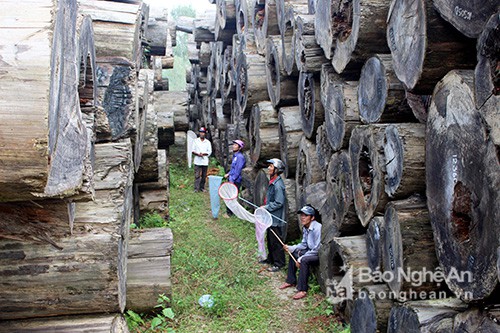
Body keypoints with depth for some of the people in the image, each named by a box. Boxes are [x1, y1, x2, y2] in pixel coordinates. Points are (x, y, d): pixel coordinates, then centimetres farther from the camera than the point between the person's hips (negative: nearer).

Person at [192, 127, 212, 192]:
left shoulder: (208, 142, 7)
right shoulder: (196, 141, 7)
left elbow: (210, 152, 4)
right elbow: (193, 150, 5)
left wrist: (203, 154, -13)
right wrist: (197, 154, -14)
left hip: (205, 161, 1)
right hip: (197, 161, -1)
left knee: (204, 176, 6)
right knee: (197, 175, -7)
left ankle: (202, 188, 15)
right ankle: (196, 188, -7)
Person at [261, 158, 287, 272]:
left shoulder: (278, 185, -24)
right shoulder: (272, 182, 8)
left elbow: (279, 203, -25)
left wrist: (266, 207, -18)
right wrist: (265, 206, 12)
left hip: (276, 219, -10)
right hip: (270, 217, 10)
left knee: (276, 242, 1)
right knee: (270, 240, 22)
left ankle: (278, 264, 13)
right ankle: (270, 259, 36)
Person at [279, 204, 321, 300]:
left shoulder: (317, 228, -26)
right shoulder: (305, 227, 2)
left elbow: (317, 249, -25)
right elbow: (304, 244, 12)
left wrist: (300, 259, -22)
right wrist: (290, 248, -3)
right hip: (311, 251, 10)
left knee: (304, 260, -31)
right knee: (293, 253, 12)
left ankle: (302, 290, -23)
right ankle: (291, 281, 22)